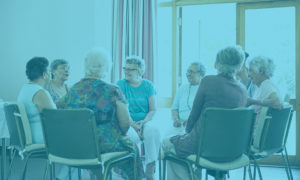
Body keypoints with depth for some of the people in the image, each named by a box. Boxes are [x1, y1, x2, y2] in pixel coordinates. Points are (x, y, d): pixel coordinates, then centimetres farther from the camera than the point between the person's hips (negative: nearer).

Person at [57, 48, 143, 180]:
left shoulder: (73, 90, -2)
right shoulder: (112, 91, -14)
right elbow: (125, 123, -12)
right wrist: (121, 135, 10)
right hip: (105, 145, -5)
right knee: (131, 149, 23)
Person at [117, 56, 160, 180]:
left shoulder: (148, 85, 9)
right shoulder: (120, 84, 4)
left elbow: (153, 110, 4)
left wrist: (143, 121, -15)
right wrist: (133, 124, -18)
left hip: (145, 121, 1)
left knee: (153, 131, -32)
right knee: (130, 135, -35)